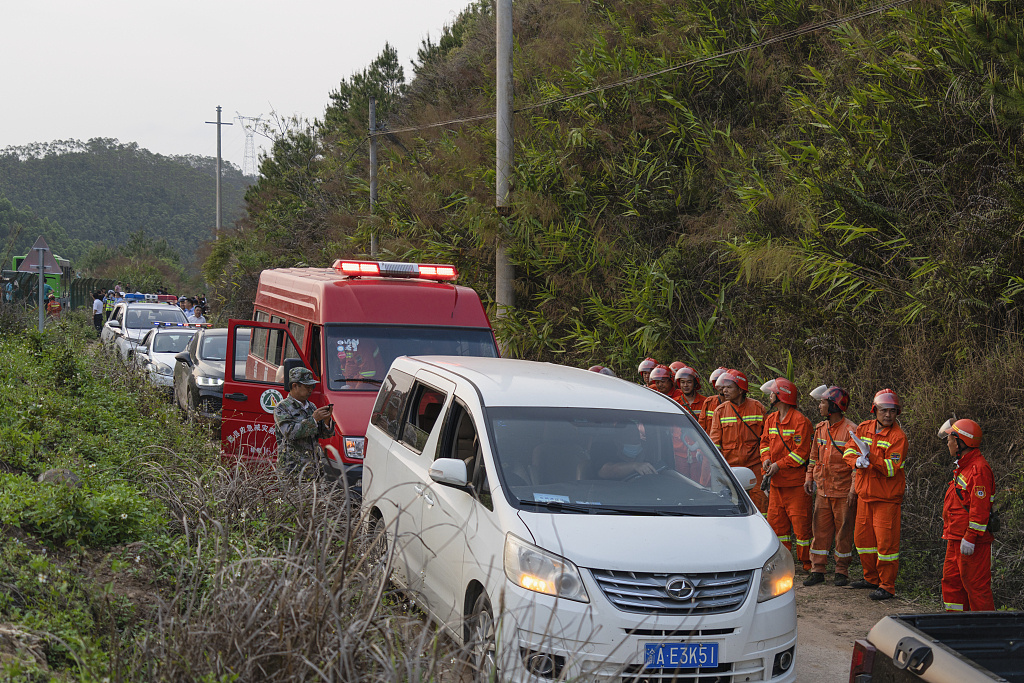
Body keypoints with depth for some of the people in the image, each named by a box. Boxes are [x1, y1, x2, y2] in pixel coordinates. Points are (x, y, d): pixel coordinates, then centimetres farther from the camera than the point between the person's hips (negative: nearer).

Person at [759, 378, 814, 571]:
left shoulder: (800, 421, -14)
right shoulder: (771, 419, 11)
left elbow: (801, 452, -16)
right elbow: (765, 441, 19)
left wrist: (779, 465, -17)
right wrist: (766, 458, -1)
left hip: (796, 482, -8)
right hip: (776, 482, 8)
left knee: (800, 523, -5)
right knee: (776, 521, 12)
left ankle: (807, 563, 4)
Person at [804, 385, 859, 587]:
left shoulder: (850, 430, -11)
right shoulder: (820, 428, 10)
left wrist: (853, 489, -14)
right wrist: (809, 478, 12)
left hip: (843, 492, -6)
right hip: (823, 489, 6)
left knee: (843, 531, 3)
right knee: (820, 529, 6)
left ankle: (842, 572, 13)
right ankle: (817, 570, 11)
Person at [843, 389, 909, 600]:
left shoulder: (898, 436, -13)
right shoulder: (864, 428, 6)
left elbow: (891, 468, -19)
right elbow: (849, 450, 4)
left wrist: (870, 457, -28)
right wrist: (857, 461, -17)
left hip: (887, 498, -6)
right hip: (865, 495, 7)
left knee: (886, 541, -5)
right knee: (862, 537, 14)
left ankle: (887, 586, 3)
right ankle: (872, 578, 30)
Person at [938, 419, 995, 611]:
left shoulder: (979, 469, -18)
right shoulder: (964, 465, 17)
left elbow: (980, 508, -23)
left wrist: (970, 538, -24)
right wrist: (950, 533, 25)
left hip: (972, 541, -11)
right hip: (956, 538, 11)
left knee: (975, 583, -6)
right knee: (951, 580, 14)